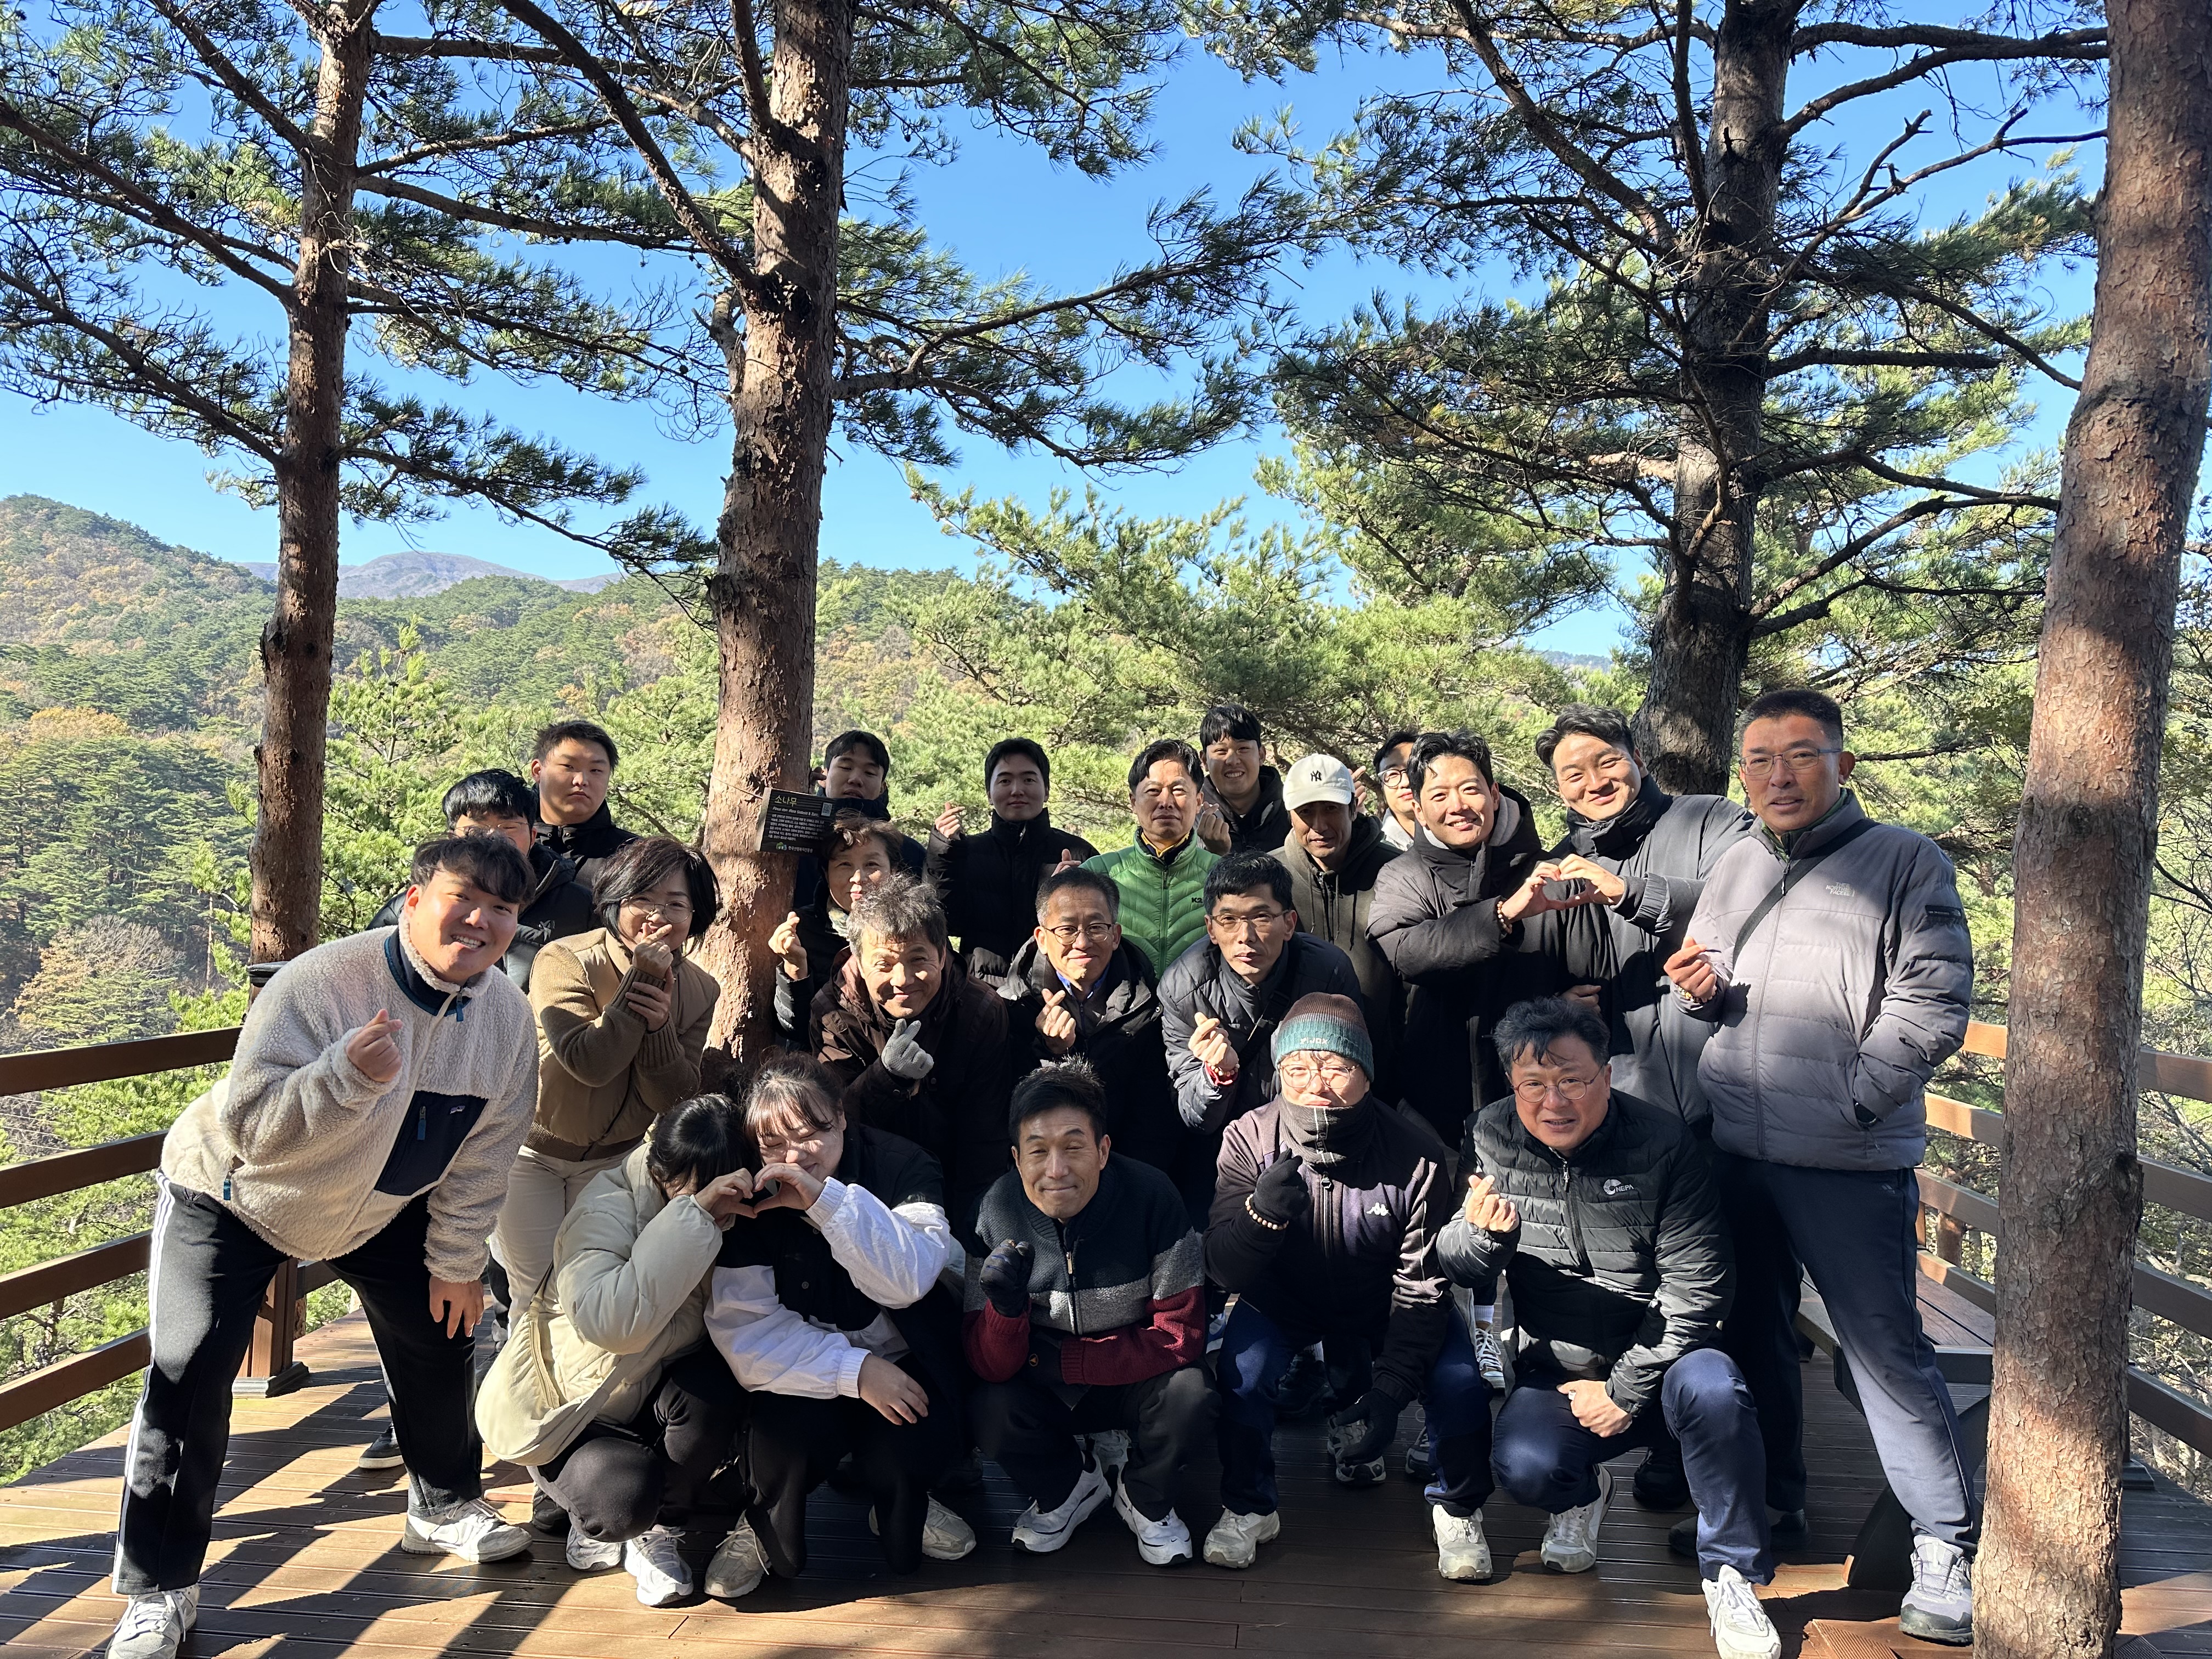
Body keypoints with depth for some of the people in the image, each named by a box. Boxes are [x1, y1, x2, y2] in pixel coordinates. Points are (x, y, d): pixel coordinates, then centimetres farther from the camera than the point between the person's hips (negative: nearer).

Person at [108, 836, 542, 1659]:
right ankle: (158, 1590, 3)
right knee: (189, 1374, -13)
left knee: (441, 1330, 10)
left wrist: (456, 1260, 1)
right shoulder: (322, 986, -34)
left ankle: (444, 1505, 34)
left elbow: (484, 1153, -5)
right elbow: (250, 1128, -37)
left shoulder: (506, 1014, -16)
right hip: (232, 1195, -5)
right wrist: (352, 1073, -53)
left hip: (382, 1207, 5)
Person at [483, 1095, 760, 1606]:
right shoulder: (608, 1206, -26)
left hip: (654, 1400, 4)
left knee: (715, 1392, -30)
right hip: (566, 1412, -3)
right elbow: (609, 1320, -45)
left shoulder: (735, 1220, -11)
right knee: (623, 1498, -31)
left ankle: (659, 1527, -2)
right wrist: (695, 1213, -48)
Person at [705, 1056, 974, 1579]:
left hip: (902, 1363, 0)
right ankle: (766, 1525, 5)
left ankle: (902, 1508, 10)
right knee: (789, 1434, -30)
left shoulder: (902, 1167, -12)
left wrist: (824, 1198, -37)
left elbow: (906, 1282, -27)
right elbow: (744, 1330, -17)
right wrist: (854, 1369, -28)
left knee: (915, 1444, -28)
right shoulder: (750, 1199, -11)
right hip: (802, 1373, 0)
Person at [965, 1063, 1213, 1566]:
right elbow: (990, 1366, -18)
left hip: (1137, 1380, -1)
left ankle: (1145, 1499, 4)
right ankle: (1067, 1488, 8)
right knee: (988, 1412, -27)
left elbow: (1182, 1335, -20)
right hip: (1043, 1389, 1)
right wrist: (1006, 1306, -40)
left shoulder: (1151, 1197, -23)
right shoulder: (997, 1210, -19)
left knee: (1189, 1395, -30)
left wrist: (1062, 1359, -23)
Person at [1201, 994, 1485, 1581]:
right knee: (1240, 1368, -26)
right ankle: (1248, 1508, 2)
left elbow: (1422, 1286, -18)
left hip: (1386, 1302, 0)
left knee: (1459, 1383, -22)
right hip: (1286, 1301, 0)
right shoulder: (1250, 1138, -23)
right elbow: (1222, 1271, -25)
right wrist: (1262, 1213, -47)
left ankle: (1456, 1506, 10)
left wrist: (1389, 1389, -27)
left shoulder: (1417, 1153, -25)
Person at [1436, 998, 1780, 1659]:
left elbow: (1696, 1286, -11)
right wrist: (1481, 1235, -26)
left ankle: (1731, 1576, -10)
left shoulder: (1662, 1142, -12)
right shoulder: (1489, 1138, -5)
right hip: (1553, 1376, 1)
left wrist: (1626, 1388, -15)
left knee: (1714, 1387, -34)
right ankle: (1583, 1492, 12)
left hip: (1651, 1365, -1)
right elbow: (1454, 1269, -2)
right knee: (1523, 1467, -28)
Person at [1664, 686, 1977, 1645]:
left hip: (1851, 1164, -6)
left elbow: (1934, 1002, -10)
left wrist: (1850, 1099, -15)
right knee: (1752, 1334, 16)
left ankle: (1946, 1546, 12)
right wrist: (1701, 992, -2)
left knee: (1887, 1350, -3)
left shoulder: (1904, 863, -3)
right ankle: (1769, 1501, 34)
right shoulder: (1733, 870, 14)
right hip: (1734, 1151, 6)